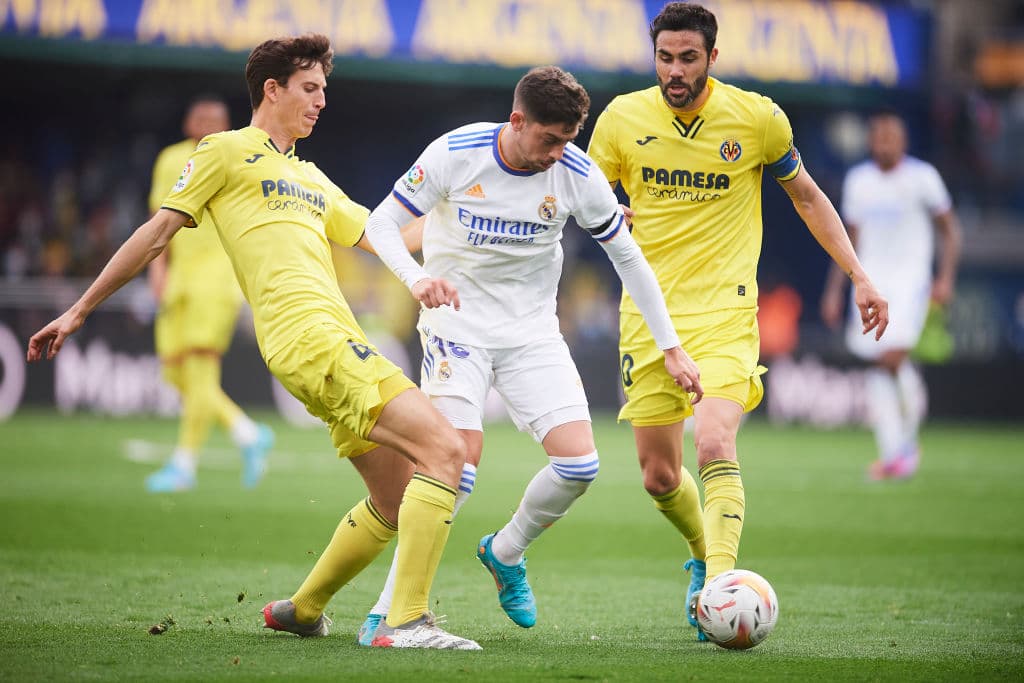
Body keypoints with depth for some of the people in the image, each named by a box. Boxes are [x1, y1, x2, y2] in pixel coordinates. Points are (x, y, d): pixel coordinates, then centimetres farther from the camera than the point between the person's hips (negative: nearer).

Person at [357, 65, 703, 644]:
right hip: (458, 326, -3)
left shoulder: (577, 174, -10)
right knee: (458, 465, -22)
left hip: (533, 334, 3)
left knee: (579, 465, -12)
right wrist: (417, 278, -28)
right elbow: (381, 223, -8)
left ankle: (506, 553, 19)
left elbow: (628, 257, 2)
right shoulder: (455, 155, -16)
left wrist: (671, 348, 2)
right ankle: (389, 611, -11)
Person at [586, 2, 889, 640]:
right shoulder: (623, 118, -1)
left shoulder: (757, 118, -3)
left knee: (714, 446, -24)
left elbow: (807, 196, 11)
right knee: (659, 475, 6)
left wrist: (860, 276, 6)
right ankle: (705, 553, 36)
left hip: (724, 311, -3)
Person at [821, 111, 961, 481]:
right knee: (878, 366, -4)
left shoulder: (922, 177, -1)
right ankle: (891, 452, -3)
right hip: (870, 281, 4)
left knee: (893, 357, -20)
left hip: (910, 280, -4)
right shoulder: (856, 180, 11)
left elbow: (950, 231, 4)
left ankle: (908, 440, -5)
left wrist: (946, 277, -8)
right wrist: (835, 290, 15)